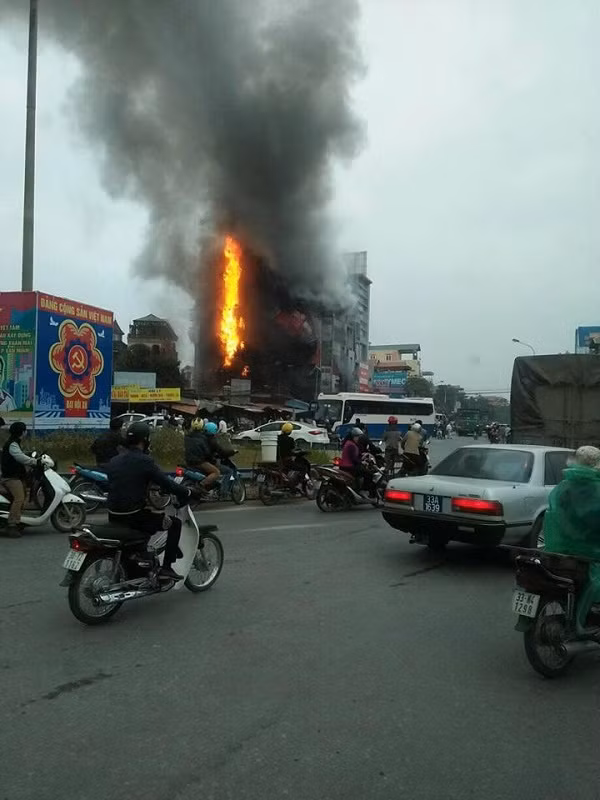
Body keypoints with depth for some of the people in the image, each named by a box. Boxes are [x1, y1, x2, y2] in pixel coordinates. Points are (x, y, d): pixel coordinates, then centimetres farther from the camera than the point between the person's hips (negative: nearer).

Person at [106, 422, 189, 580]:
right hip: (134, 516, -7)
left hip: (113, 517, 7)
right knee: (174, 523, 8)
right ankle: (166, 568, 3)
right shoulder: (145, 461, -11)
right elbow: (166, 483, -13)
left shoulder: (113, 461, 10)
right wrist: (186, 493, 5)